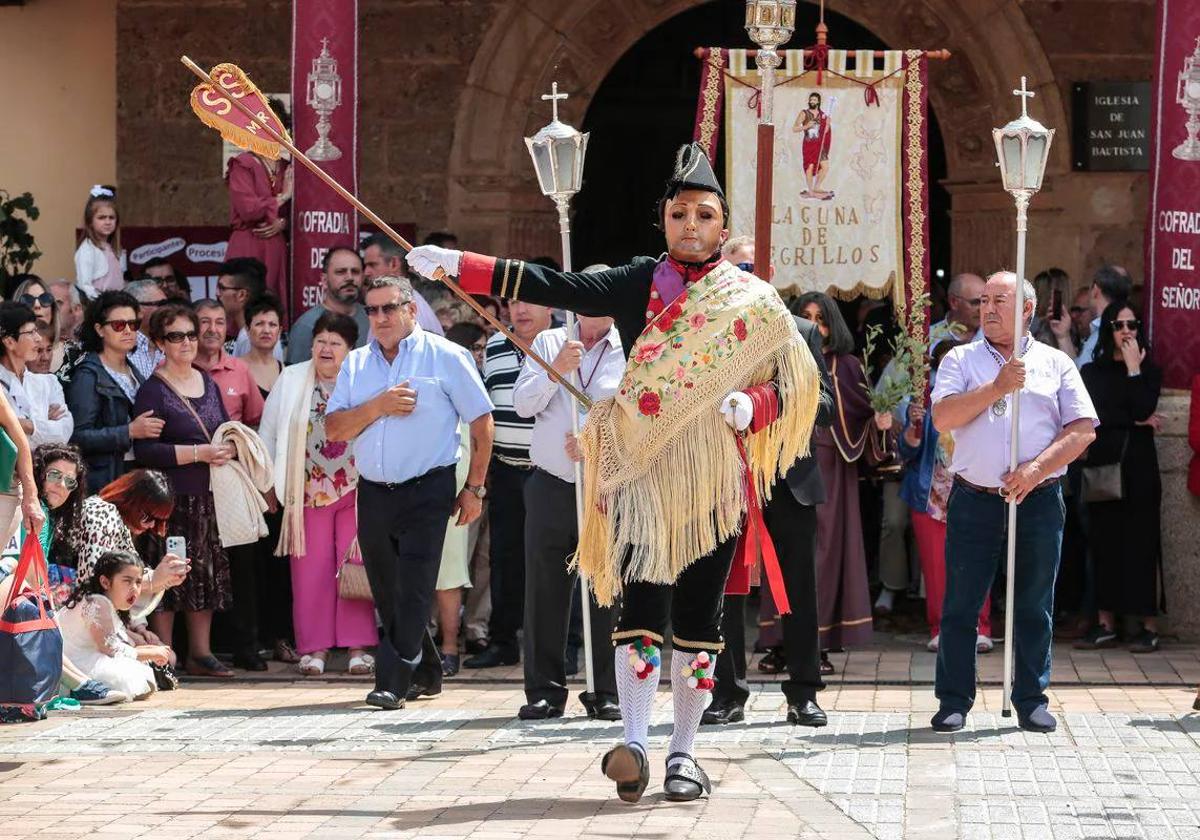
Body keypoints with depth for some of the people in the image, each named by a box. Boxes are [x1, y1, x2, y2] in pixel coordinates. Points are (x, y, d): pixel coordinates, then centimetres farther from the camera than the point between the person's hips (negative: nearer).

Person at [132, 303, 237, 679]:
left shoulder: (208, 383, 14)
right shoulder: (153, 390, -7)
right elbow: (144, 450, -15)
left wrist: (229, 448, -3)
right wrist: (198, 453, -18)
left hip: (208, 495, 6)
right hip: (171, 496, -6)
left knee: (207, 574, 8)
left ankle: (200, 654, 15)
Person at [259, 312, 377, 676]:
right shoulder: (290, 381, 8)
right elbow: (269, 433, 12)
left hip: (355, 492, -2)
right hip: (308, 492, 2)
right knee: (311, 570, 0)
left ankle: (358, 645, 4)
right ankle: (314, 647, 5)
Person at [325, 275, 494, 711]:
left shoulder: (445, 356, -1)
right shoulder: (357, 363, 12)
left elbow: (482, 422, 1)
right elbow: (333, 428, 5)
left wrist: (474, 488, -2)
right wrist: (379, 405, -11)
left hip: (427, 491, -5)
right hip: (374, 493, 5)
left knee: (413, 590, -11)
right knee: (387, 593, 11)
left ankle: (393, 682, -12)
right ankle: (425, 672, 26)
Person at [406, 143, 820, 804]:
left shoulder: (754, 302, 5)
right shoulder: (641, 283, 4)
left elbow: (784, 387, 7)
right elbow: (559, 288, -4)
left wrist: (746, 405, -16)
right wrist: (459, 265, -12)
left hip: (716, 477, 1)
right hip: (644, 471, -1)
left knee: (699, 612, 4)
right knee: (642, 600, -11)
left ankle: (684, 751, 12)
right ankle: (633, 743, -14)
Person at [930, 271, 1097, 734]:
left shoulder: (1055, 363, 8)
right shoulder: (961, 360, 7)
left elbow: (1083, 430, 0)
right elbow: (943, 417, -8)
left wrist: (1036, 470, -12)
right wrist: (998, 387, -15)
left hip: (1038, 500, 1)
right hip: (975, 500, 0)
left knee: (1035, 605, 6)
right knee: (961, 604, 0)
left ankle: (1032, 700, 15)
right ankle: (954, 701, 7)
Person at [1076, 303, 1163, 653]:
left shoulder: (1148, 371, 6)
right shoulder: (1091, 372, 12)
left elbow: (1143, 410, -12)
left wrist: (1134, 369, -8)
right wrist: (1133, 423, -7)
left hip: (1137, 468, -3)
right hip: (1101, 465, 3)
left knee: (1140, 542, -4)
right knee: (1103, 542, 3)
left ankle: (1148, 626, -3)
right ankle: (1105, 624, 7)